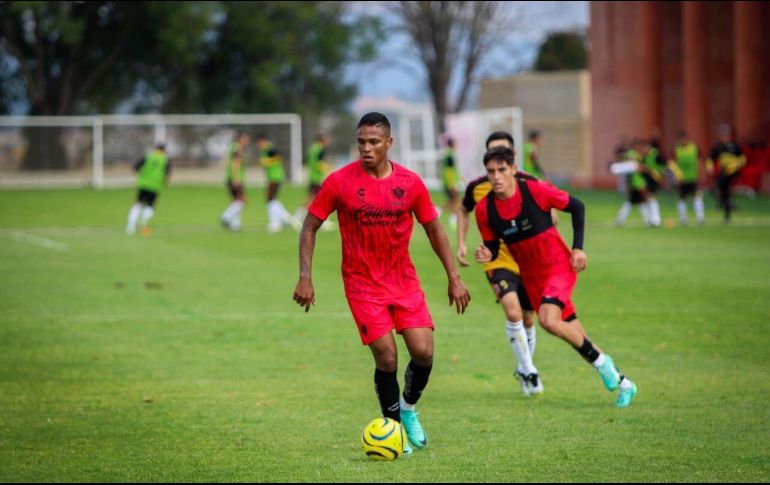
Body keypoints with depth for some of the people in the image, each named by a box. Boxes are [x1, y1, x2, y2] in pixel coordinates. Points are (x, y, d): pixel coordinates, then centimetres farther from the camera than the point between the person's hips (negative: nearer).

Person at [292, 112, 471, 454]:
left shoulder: (410, 183, -3)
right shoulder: (340, 182, -10)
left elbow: (434, 230, 7)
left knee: (423, 352, -9)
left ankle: (409, 408, 22)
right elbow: (310, 227, -1)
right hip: (363, 285, -2)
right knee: (386, 358, -10)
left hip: (404, 281, 2)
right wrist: (305, 278, -9)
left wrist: (454, 278, 4)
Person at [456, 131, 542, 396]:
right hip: (498, 261, -2)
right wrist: (461, 244, 5)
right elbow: (463, 210, 14)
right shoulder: (477, 187, -6)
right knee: (513, 313, -23)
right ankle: (529, 371, -11)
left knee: (528, 320, 13)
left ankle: (524, 369, 37)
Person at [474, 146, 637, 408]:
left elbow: (576, 207, -5)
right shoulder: (484, 209, -9)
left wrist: (578, 247, -10)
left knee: (548, 319, -28)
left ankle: (601, 361, -6)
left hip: (559, 266, -5)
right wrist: (487, 255, -21)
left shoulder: (535, 190, -18)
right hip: (532, 277, 5)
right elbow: (493, 247, 3)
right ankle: (621, 383, 25)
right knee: (574, 335, 9)